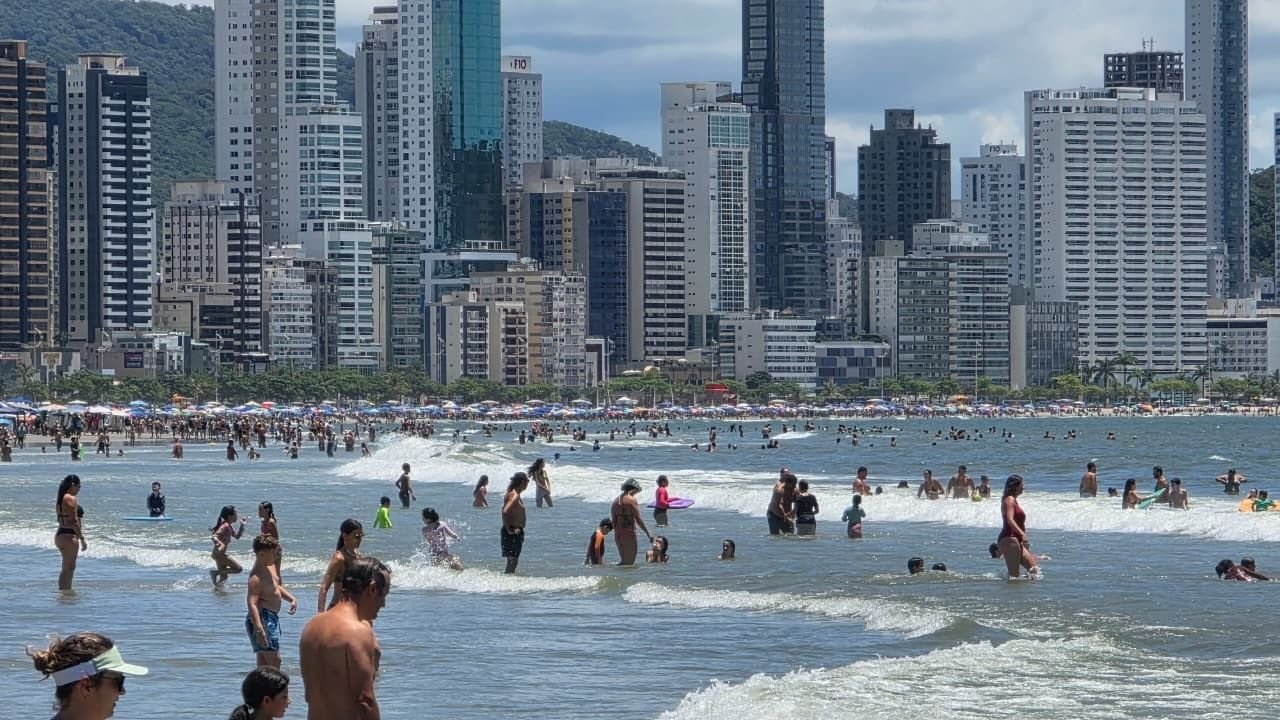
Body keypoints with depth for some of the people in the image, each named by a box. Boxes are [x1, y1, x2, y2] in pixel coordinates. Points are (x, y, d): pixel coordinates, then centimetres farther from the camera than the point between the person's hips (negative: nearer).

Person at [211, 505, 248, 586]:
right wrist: (219, 543, -44)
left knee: (224, 576, 17)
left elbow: (237, 536, 26)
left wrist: (242, 525, 18)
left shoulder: (228, 526, 13)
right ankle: (215, 572, -10)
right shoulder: (225, 526, -16)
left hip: (221, 555, 10)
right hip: (219, 554, -10)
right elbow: (214, 536, -28)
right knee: (238, 569, -11)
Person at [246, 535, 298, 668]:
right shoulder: (257, 577, -22)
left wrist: (292, 598, 11)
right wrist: (259, 629, -40)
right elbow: (252, 604, -31)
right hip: (262, 619, -10)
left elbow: (277, 586, 28)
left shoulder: (270, 566, 10)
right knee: (274, 659, -15)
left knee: (264, 662, 13)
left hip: (271, 617, 10)